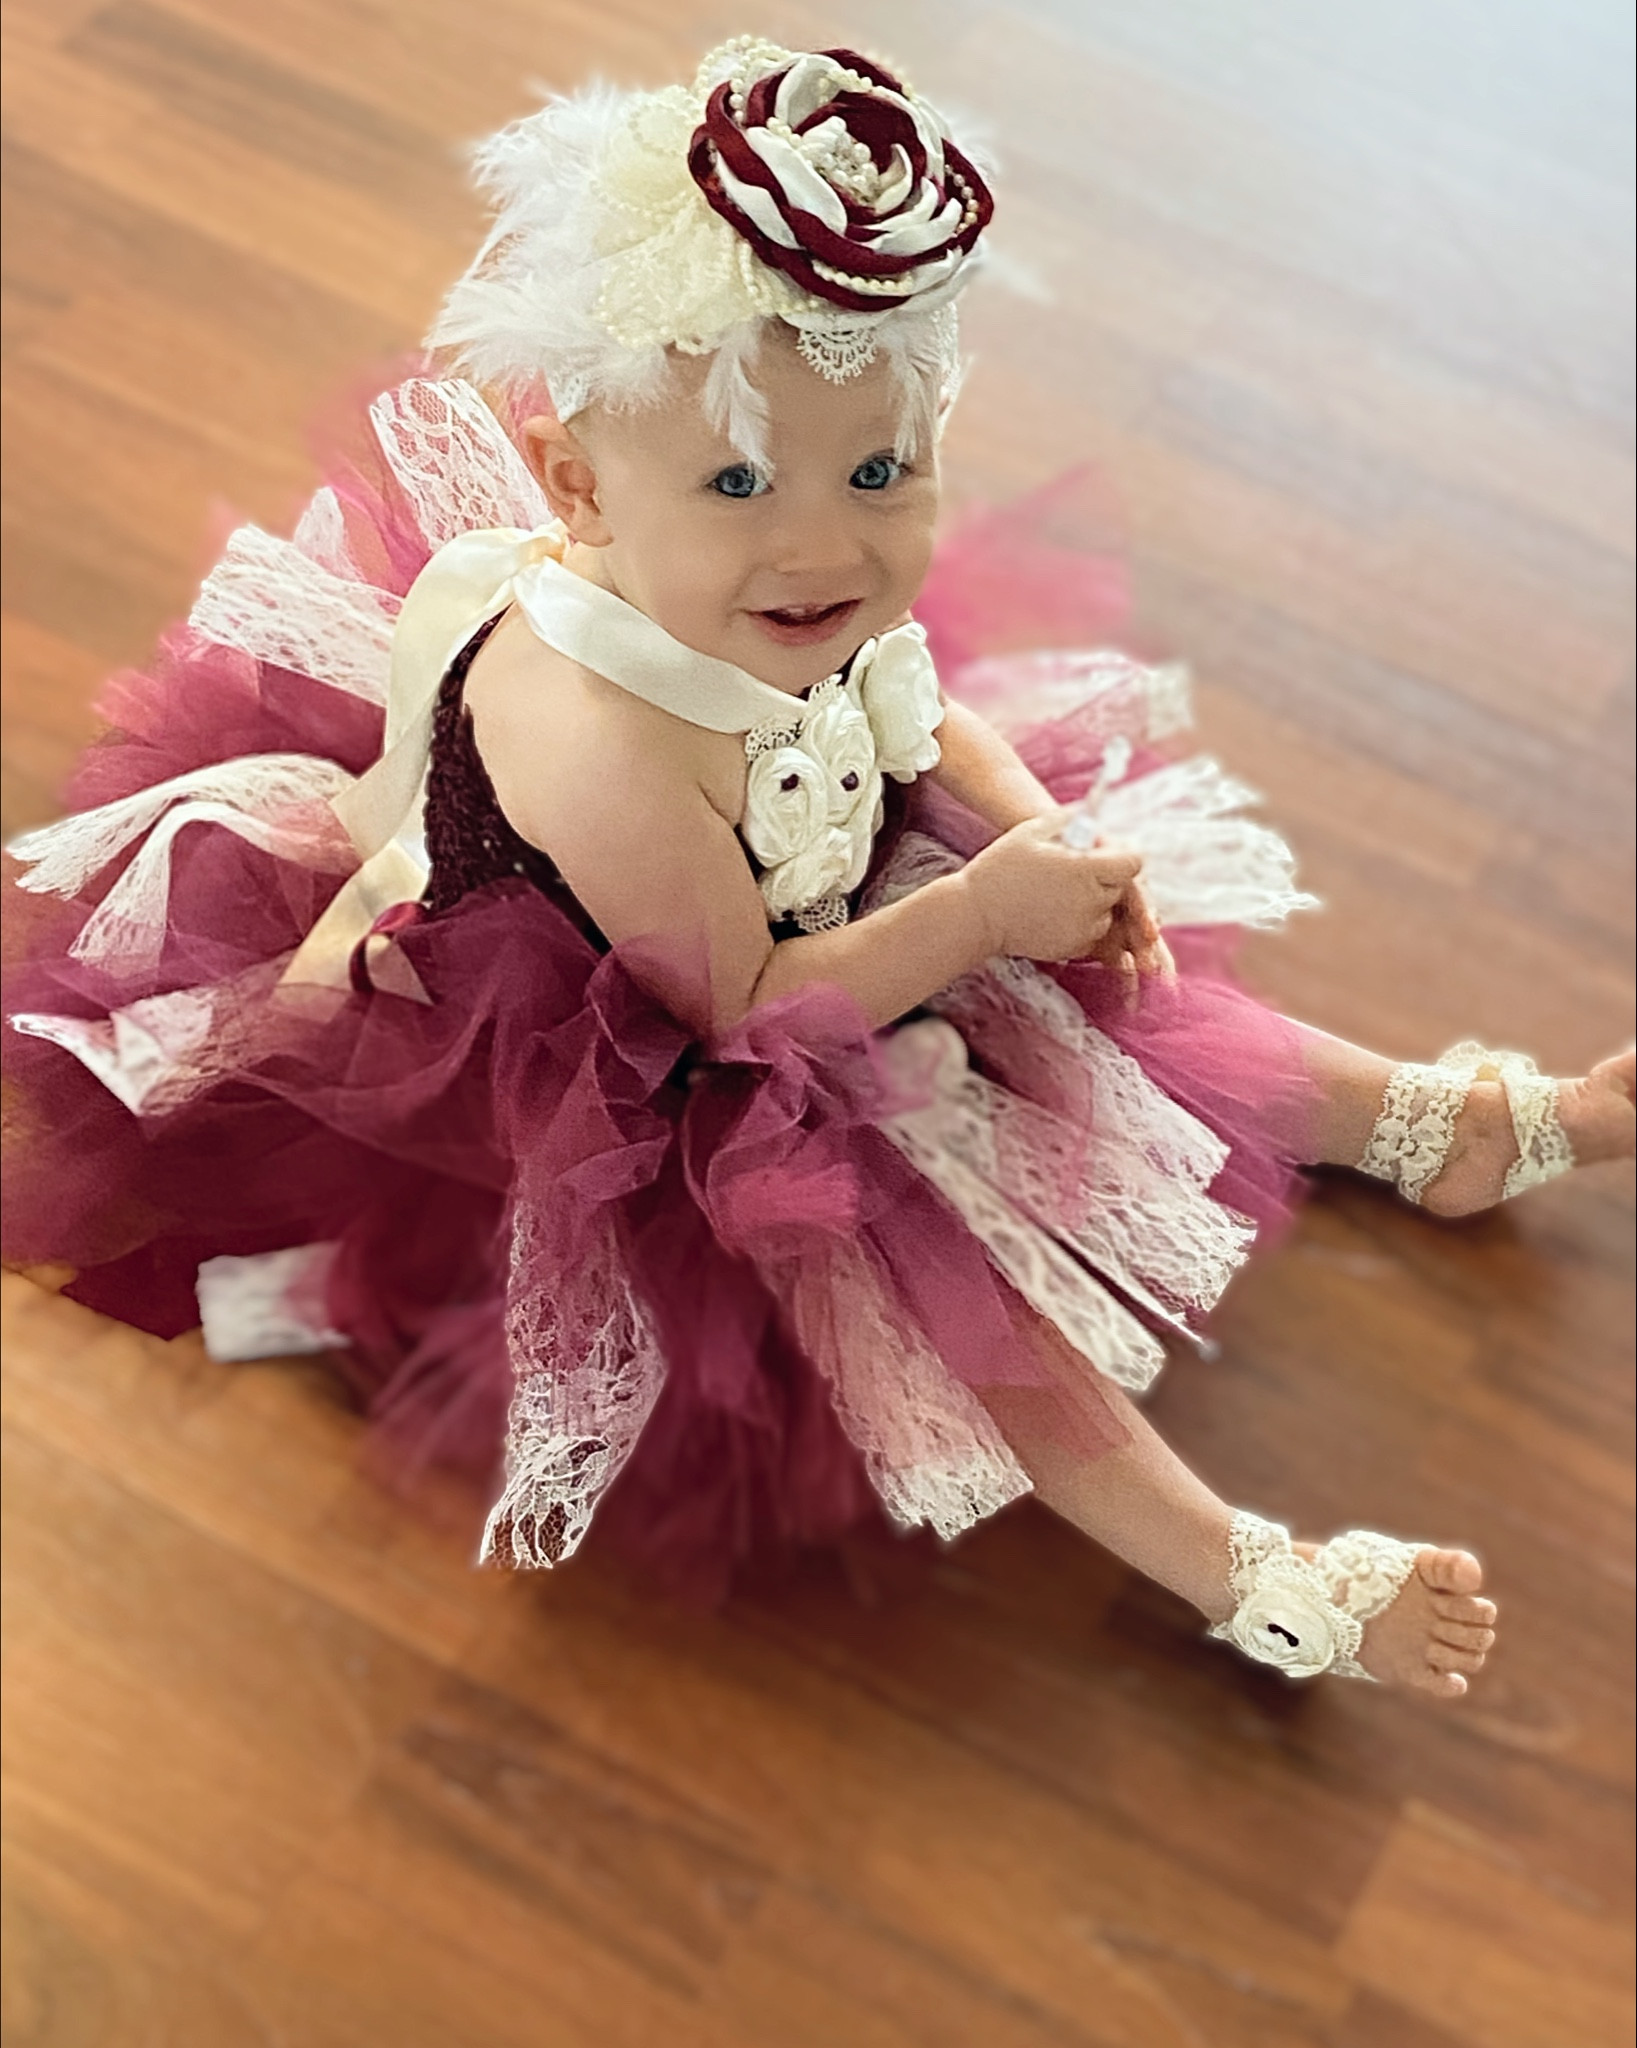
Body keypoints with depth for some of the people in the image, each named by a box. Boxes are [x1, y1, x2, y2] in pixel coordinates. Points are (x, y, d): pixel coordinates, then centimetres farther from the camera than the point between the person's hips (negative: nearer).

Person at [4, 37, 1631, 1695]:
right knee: (879, 1255, -18)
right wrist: (989, 908, -25)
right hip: (664, 1104, -8)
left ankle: (1428, 1124, 30)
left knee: (1120, 996, 11)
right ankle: (1251, 1585, -14)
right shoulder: (609, 749, -41)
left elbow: (930, 719, 6)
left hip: (838, 923, 8)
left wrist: (1050, 842, -10)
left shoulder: (808, 610, -18)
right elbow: (744, 1009, -28)